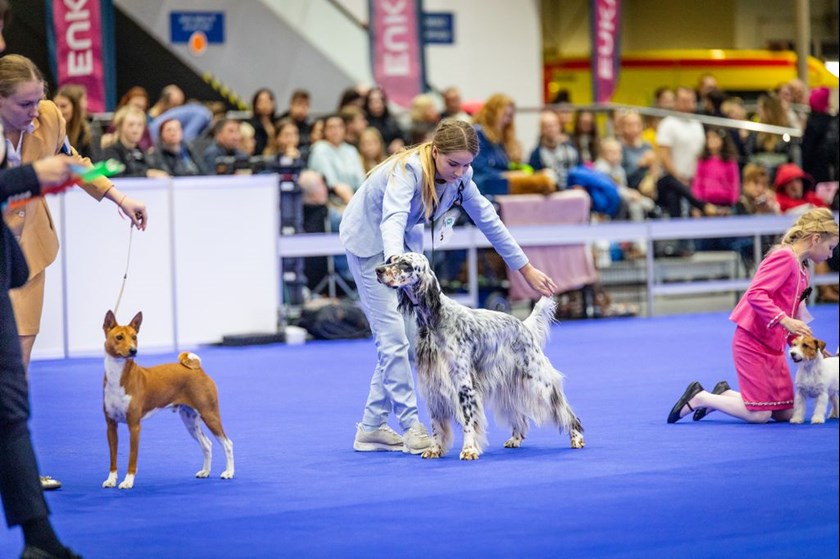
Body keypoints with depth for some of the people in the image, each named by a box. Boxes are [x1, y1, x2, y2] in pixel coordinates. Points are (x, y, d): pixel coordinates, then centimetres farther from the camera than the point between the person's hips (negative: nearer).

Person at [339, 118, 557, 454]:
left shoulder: (460, 176, -13)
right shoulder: (409, 170, -34)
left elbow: (487, 220, -3)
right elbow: (393, 219, -50)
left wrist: (526, 268, -1)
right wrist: (395, 260, -70)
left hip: (404, 244, 8)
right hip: (370, 242, -8)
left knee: (408, 338, 4)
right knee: (393, 338, -13)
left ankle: (371, 427, 9)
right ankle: (411, 427, -9)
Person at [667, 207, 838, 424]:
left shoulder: (803, 271, 14)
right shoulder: (784, 256, -14)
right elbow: (755, 295, -25)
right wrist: (785, 320, -31)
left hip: (774, 347, 9)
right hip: (752, 342, -9)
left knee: (786, 413, 7)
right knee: (759, 415, -9)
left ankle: (725, 394, 19)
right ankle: (700, 398, 6)